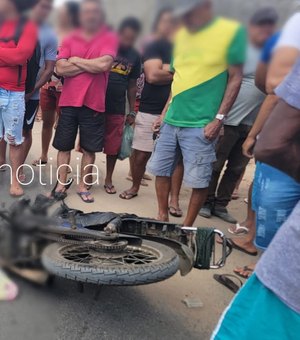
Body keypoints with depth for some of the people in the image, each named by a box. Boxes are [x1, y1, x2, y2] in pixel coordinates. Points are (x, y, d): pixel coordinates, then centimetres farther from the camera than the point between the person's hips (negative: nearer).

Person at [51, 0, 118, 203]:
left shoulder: (110, 38, 0)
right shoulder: (70, 40, 6)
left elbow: (104, 65, -18)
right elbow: (60, 69, -6)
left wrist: (76, 60, -6)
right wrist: (90, 65, -10)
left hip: (94, 103, -2)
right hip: (68, 101, 2)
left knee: (90, 149, 6)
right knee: (64, 146, 7)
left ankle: (83, 186, 19)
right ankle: (61, 184, 18)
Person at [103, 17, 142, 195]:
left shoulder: (135, 56, 4)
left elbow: (132, 85, 11)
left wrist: (132, 111, 10)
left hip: (117, 109, 2)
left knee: (113, 147, 8)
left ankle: (108, 179, 25)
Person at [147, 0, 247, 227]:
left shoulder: (232, 32, -6)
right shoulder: (182, 35, 12)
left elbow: (235, 79, -7)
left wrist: (219, 119, -12)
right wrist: (165, 112, 15)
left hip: (200, 125, -6)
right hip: (172, 120, 6)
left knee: (199, 180, 0)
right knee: (161, 170, 11)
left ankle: (187, 227, 18)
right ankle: (162, 217, 28)